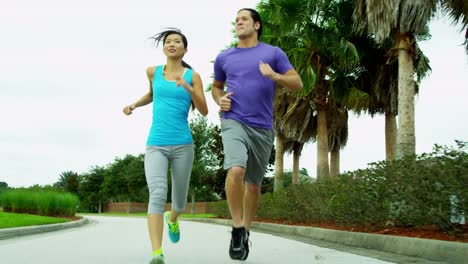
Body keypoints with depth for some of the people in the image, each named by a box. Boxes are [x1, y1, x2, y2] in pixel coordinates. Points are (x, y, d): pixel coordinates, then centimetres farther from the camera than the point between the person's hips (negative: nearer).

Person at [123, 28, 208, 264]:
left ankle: (172, 219, 49)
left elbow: (204, 111, -1)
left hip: (182, 145, 0)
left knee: (179, 201, 11)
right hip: (155, 145, 0)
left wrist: (188, 88, -16)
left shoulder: (193, 76, 5)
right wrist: (134, 105, 15)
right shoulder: (153, 71, 11)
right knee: (158, 194, -24)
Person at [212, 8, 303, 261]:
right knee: (236, 170, -26)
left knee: (254, 183, 9)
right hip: (233, 122, -1)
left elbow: (297, 83, 3)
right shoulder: (224, 57, 11)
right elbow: (216, 86, 26)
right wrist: (219, 100, 3)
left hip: (262, 127, 1)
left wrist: (274, 76, -16)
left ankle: (246, 232, 27)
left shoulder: (273, 53, 6)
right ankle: (237, 228, -9)